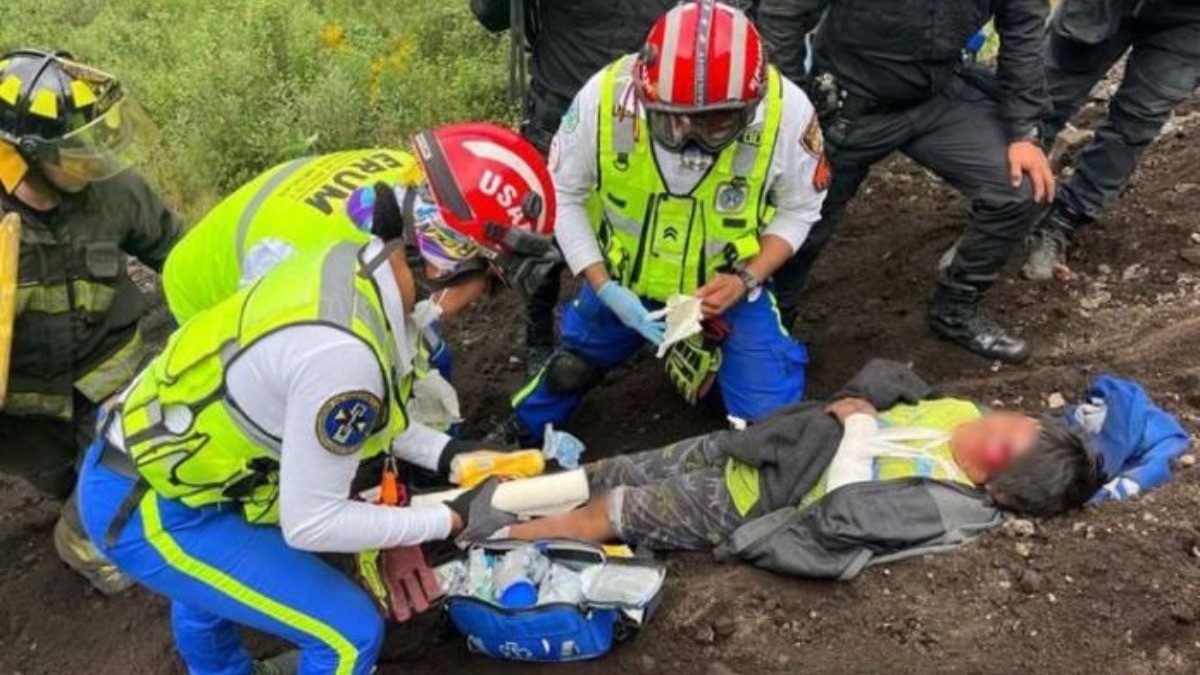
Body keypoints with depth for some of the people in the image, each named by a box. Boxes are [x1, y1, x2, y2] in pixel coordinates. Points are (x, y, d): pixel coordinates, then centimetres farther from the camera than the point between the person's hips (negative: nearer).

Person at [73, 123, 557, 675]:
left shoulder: (354, 261, -11)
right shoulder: (342, 353, -35)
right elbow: (311, 523, -25)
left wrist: (446, 454, 2)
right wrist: (455, 520, -17)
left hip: (150, 453, 9)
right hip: (147, 509, -9)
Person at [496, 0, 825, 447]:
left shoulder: (787, 111, -28)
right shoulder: (603, 99, -29)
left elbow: (798, 209, -9)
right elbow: (564, 195, -12)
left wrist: (747, 279, -24)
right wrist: (604, 287, -21)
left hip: (726, 287, 0)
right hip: (622, 280, 1)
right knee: (568, 373, 21)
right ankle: (519, 436, 52)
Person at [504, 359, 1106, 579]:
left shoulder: (942, 508, -25)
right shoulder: (962, 414, -1)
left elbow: (837, 526, -35)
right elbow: (881, 376, 10)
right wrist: (853, 408, -7)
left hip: (741, 507, -7)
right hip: (742, 445, 7)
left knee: (606, 512, -5)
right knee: (610, 476, 8)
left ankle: (491, 539, 10)